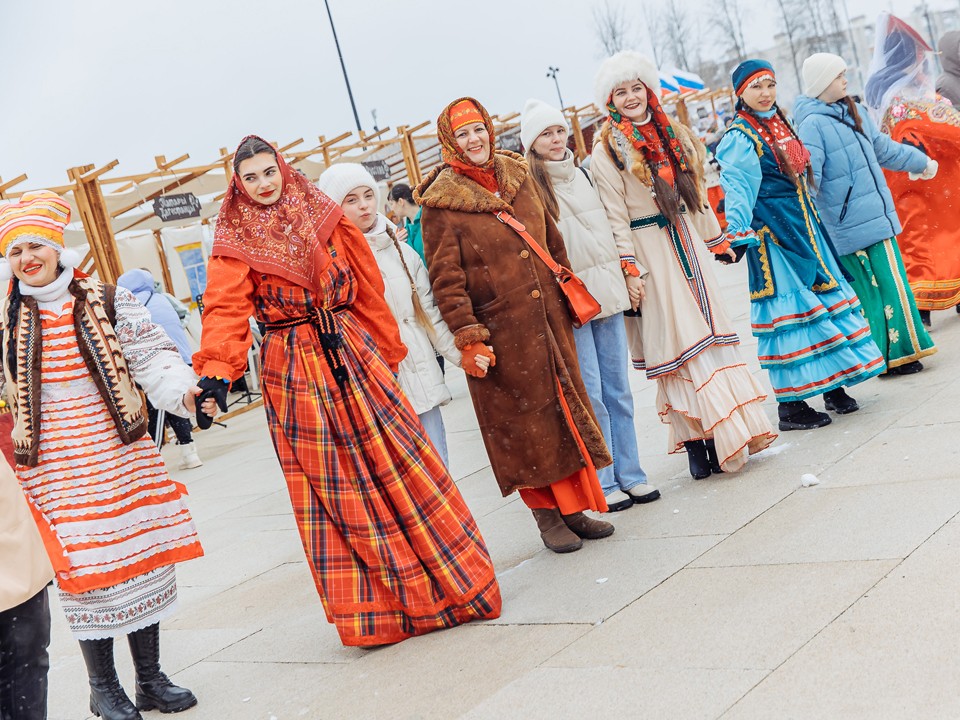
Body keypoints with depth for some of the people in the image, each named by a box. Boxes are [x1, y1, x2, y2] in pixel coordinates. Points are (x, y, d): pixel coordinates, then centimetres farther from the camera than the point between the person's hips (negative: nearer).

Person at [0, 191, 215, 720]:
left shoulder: (106, 302, 0)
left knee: (141, 558, 8)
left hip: (122, 457, 2)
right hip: (54, 468, -1)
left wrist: (185, 391, -20)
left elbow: (152, 357, -3)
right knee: (84, 570, -1)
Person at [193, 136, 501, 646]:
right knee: (331, 488, 3)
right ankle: (369, 606, 14)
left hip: (353, 356, 2)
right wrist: (216, 370, -29)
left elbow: (368, 292, 9)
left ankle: (449, 582, 16)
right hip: (294, 373, -1)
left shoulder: (325, 218, 6)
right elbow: (226, 310, -13)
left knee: (399, 466, 3)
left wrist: (387, 354, 10)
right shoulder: (235, 244, 0)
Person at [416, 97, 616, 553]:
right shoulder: (442, 203, -9)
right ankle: (547, 514, 17)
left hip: (549, 320, 6)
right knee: (523, 421, 3)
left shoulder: (517, 177, 9)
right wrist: (467, 337, -17)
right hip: (500, 334, -6)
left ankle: (576, 506, 23)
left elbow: (552, 242, 19)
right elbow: (446, 278, -12)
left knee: (567, 408, 10)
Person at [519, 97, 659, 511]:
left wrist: (625, 278, 18)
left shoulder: (582, 175, 13)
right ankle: (605, 483, 7)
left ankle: (629, 474, 17)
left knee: (618, 388, 9)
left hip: (606, 292, 6)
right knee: (591, 395, -3)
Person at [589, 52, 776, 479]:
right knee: (676, 340, -6)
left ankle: (735, 429, 11)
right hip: (649, 252, -6)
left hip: (686, 243, 6)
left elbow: (695, 191, 17)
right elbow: (615, 215, -11)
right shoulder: (607, 150, -6)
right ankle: (697, 443, -2)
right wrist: (628, 269, -15)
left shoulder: (672, 135, 12)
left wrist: (715, 239, 18)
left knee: (709, 328, 5)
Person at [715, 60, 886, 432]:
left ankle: (835, 387, 20)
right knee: (790, 309, -6)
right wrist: (739, 235, -33)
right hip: (773, 233, -8)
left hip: (804, 224, 8)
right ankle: (790, 405, 1)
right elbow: (738, 191, -21)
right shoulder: (740, 139, -10)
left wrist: (811, 220, 26)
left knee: (826, 294, 9)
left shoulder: (781, 124, 15)